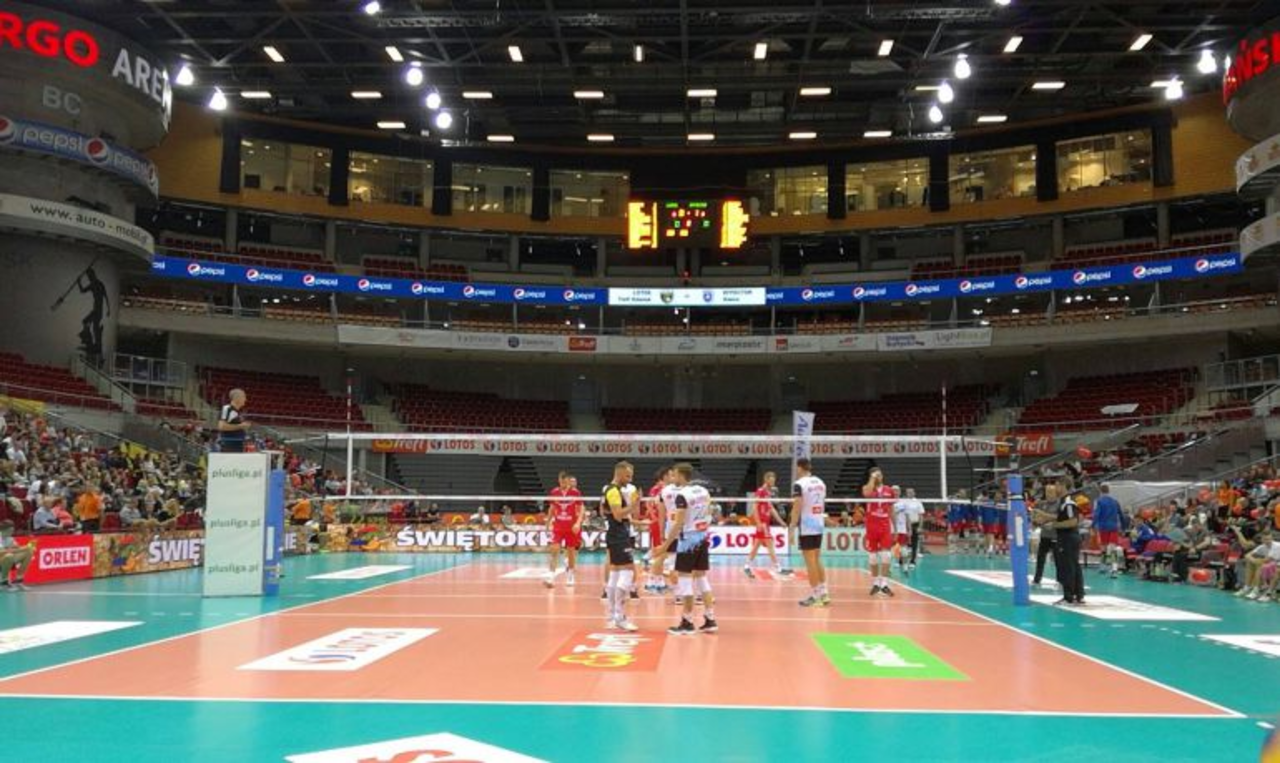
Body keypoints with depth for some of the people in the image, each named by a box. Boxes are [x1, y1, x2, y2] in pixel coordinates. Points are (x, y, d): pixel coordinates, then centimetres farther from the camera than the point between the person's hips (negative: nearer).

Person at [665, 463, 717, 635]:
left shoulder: (682, 495, -16)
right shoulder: (703, 491, 7)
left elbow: (678, 524, -19)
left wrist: (666, 545, -16)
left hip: (688, 539, -8)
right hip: (703, 538, 8)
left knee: (685, 580, 0)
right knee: (701, 578, 13)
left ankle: (687, 623, 3)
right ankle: (710, 619, 13)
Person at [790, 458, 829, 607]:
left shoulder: (799, 484, -12)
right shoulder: (820, 482, 10)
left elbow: (797, 508, -17)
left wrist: (792, 529, -15)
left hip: (806, 528, -7)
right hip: (819, 526, 7)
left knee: (810, 562, -2)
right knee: (817, 560, 16)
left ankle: (815, 596, 2)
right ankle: (824, 593, 16)